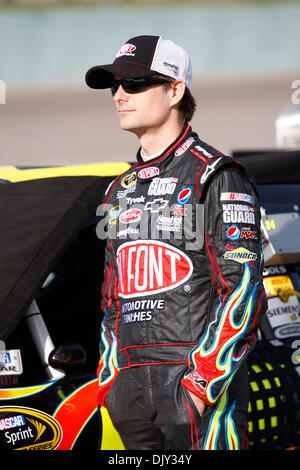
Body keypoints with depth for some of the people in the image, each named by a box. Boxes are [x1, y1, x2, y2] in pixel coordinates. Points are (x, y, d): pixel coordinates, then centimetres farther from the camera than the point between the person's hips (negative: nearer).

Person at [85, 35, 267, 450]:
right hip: (132, 383, 7)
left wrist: (201, 383, -18)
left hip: (202, 379, -7)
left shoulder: (216, 176, -4)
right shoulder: (121, 189, 20)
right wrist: (108, 380, 14)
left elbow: (243, 291, -12)